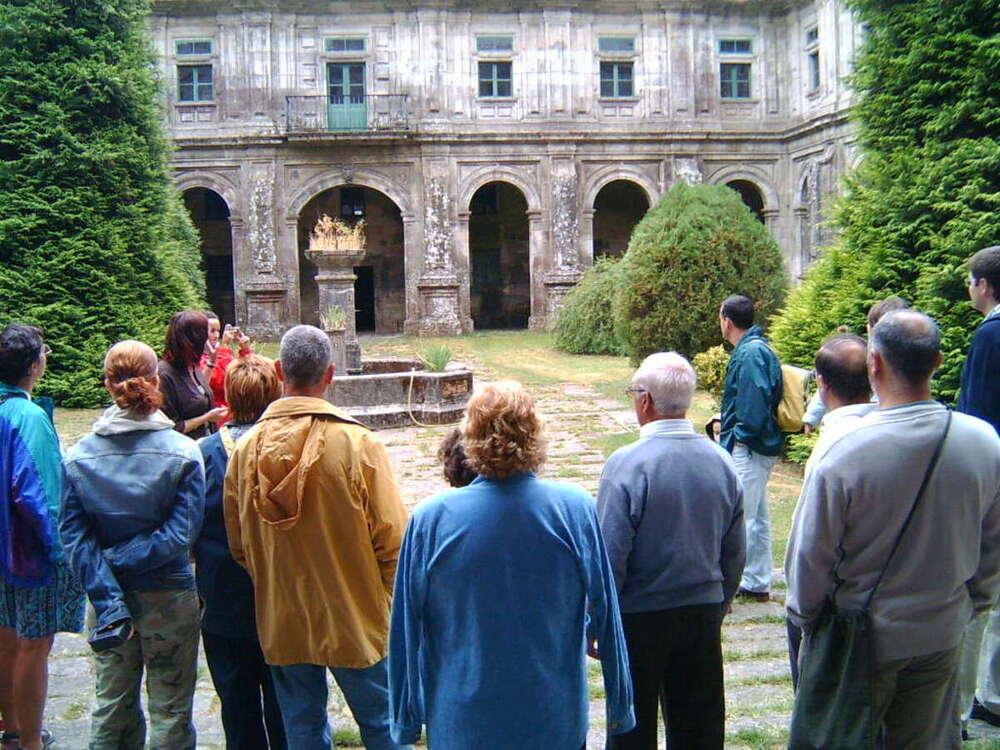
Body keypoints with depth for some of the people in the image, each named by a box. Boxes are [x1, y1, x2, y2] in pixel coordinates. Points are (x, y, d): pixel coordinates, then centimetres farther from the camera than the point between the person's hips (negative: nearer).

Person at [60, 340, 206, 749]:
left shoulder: (78, 456, -6)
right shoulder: (183, 453, -13)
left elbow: (74, 537, -10)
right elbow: (180, 534, -18)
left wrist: (109, 603, -11)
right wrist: (124, 559, -10)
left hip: (108, 598, 3)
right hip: (169, 595, -3)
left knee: (112, 708, 18)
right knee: (170, 712, 10)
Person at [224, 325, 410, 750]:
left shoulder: (246, 448, -8)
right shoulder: (356, 443, -19)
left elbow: (238, 544, 3)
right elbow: (391, 538, -15)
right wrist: (382, 599, 3)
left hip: (280, 621, 4)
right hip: (354, 617, -3)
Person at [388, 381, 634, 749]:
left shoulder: (430, 519, -16)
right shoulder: (576, 509, -15)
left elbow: (407, 629, -7)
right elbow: (605, 615, -7)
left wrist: (406, 720, 7)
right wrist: (620, 704, 7)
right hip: (557, 719, 1)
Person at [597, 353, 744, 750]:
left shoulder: (628, 464, -19)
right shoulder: (721, 460, -2)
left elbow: (610, 557, -18)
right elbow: (735, 553, 6)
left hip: (641, 616, -4)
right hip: (704, 613, 5)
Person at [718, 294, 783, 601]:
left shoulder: (750, 353, -18)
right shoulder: (757, 348, 13)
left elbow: (755, 403, -24)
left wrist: (736, 438, -16)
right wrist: (727, 426, 18)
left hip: (748, 449, -11)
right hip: (760, 448, 11)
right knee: (757, 517, 17)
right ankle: (757, 583, 28)